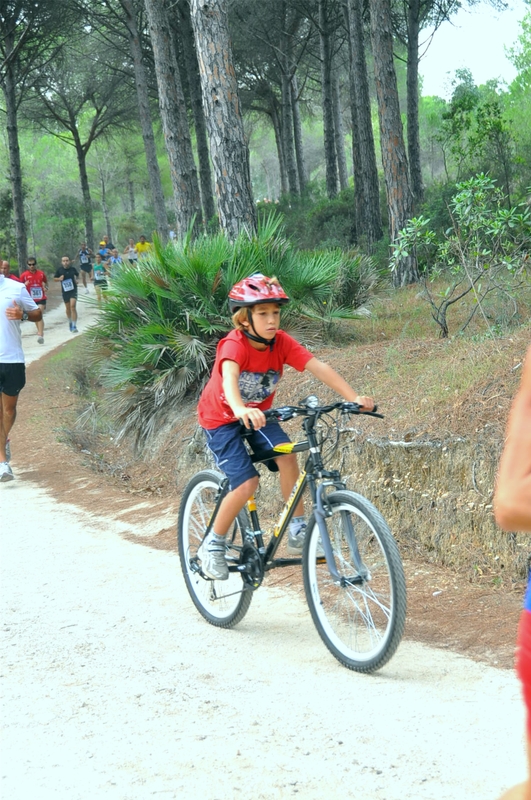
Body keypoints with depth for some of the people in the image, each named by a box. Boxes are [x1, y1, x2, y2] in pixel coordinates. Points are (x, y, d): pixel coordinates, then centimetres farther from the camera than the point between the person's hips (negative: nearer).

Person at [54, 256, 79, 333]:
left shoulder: (73, 269, -4)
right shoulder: (60, 270, -5)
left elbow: (77, 275, 18)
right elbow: (54, 278, 7)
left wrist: (76, 280, 1)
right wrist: (59, 278, -13)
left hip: (73, 290, -2)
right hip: (65, 291, 2)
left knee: (73, 306, -16)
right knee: (68, 308, 14)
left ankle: (74, 326, -18)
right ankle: (70, 322, 39)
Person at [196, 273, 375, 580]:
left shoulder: (282, 342, -16)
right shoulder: (234, 344, -30)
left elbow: (319, 367, -26)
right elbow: (229, 377, -49)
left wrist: (354, 398, -38)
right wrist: (241, 410, -70)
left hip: (257, 414, 4)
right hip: (221, 418, -4)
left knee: (287, 455, -21)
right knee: (247, 483, -17)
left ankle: (298, 530, -8)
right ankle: (213, 545, 4)